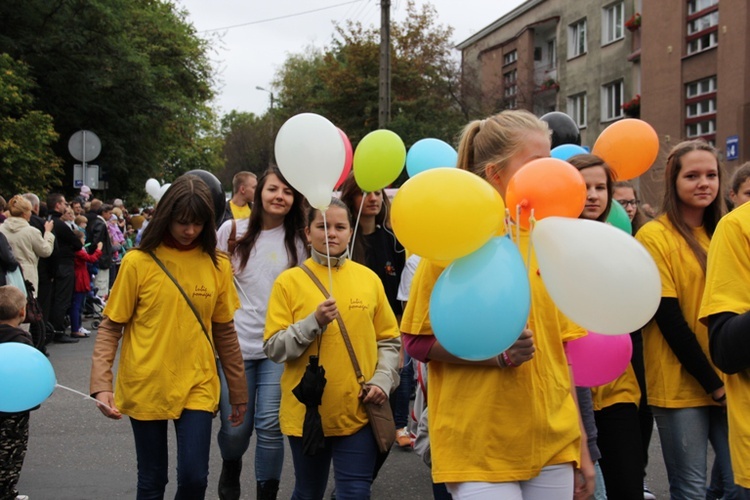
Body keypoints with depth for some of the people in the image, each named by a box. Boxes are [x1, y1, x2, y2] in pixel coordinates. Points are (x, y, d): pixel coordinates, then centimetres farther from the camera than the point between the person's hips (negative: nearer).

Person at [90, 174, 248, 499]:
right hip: (145, 388, -1)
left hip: (197, 388, 1)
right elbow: (110, 328, -2)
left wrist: (238, 391, 11)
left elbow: (224, 332, 8)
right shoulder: (138, 262, -6)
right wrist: (101, 384, -13)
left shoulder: (217, 265, 1)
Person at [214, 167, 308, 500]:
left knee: (270, 427, -4)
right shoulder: (232, 230, 1)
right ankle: (231, 468, 36)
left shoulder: (298, 240, 3)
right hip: (235, 344, 0)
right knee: (235, 428, 3)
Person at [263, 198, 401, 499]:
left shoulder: (369, 279, 3)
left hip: (358, 410, 1)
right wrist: (314, 322, -19)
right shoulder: (289, 281, -3)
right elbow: (274, 348, -6)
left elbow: (389, 340, 10)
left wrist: (383, 381, -5)